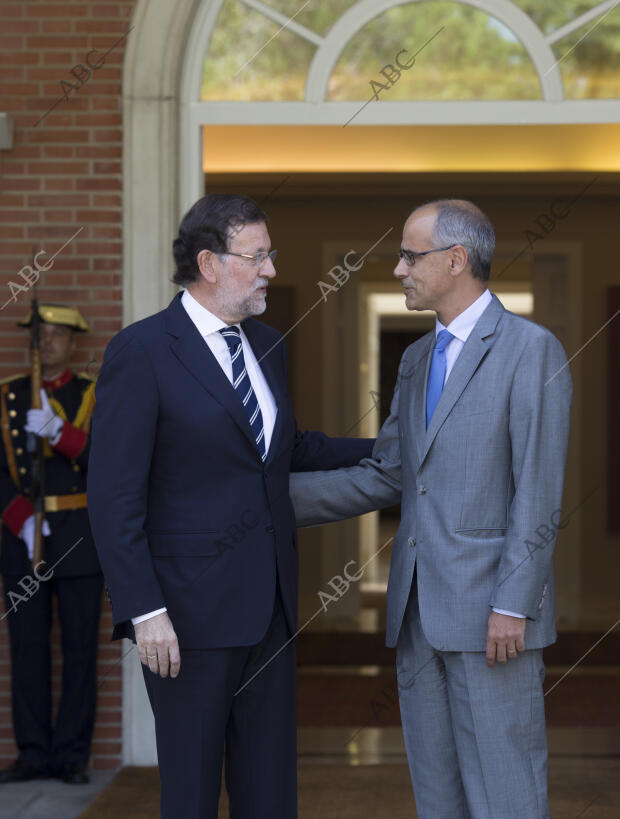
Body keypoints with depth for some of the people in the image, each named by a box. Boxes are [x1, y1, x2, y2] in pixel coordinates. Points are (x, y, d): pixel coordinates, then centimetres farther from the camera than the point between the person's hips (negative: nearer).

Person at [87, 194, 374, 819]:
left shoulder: (267, 346, 12)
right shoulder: (141, 352, -10)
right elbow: (114, 496, -13)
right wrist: (144, 612, -19)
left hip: (269, 603, 7)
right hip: (190, 607, -7)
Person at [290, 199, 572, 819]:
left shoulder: (532, 351, -8)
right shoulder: (418, 359, 17)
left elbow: (537, 495, -13)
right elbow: (386, 478, 17)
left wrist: (513, 606, -18)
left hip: (491, 609, -8)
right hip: (419, 609, 8)